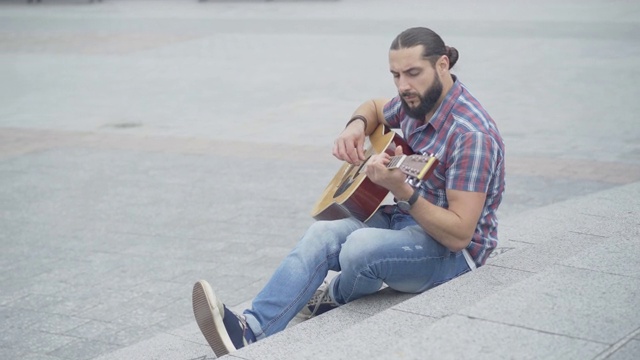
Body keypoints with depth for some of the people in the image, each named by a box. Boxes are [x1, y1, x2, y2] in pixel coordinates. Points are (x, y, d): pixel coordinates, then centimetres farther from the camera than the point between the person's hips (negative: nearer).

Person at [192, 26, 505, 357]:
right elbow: (374, 108, 28)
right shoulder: (416, 102, 3)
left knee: (361, 246, -34)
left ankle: (334, 300, 3)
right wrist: (356, 126, 2)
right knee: (322, 234, -20)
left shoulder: (471, 134, -23)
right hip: (404, 219, 8)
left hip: (453, 252, -8)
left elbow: (459, 235, -26)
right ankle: (250, 332, -33)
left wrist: (402, 191, -40)